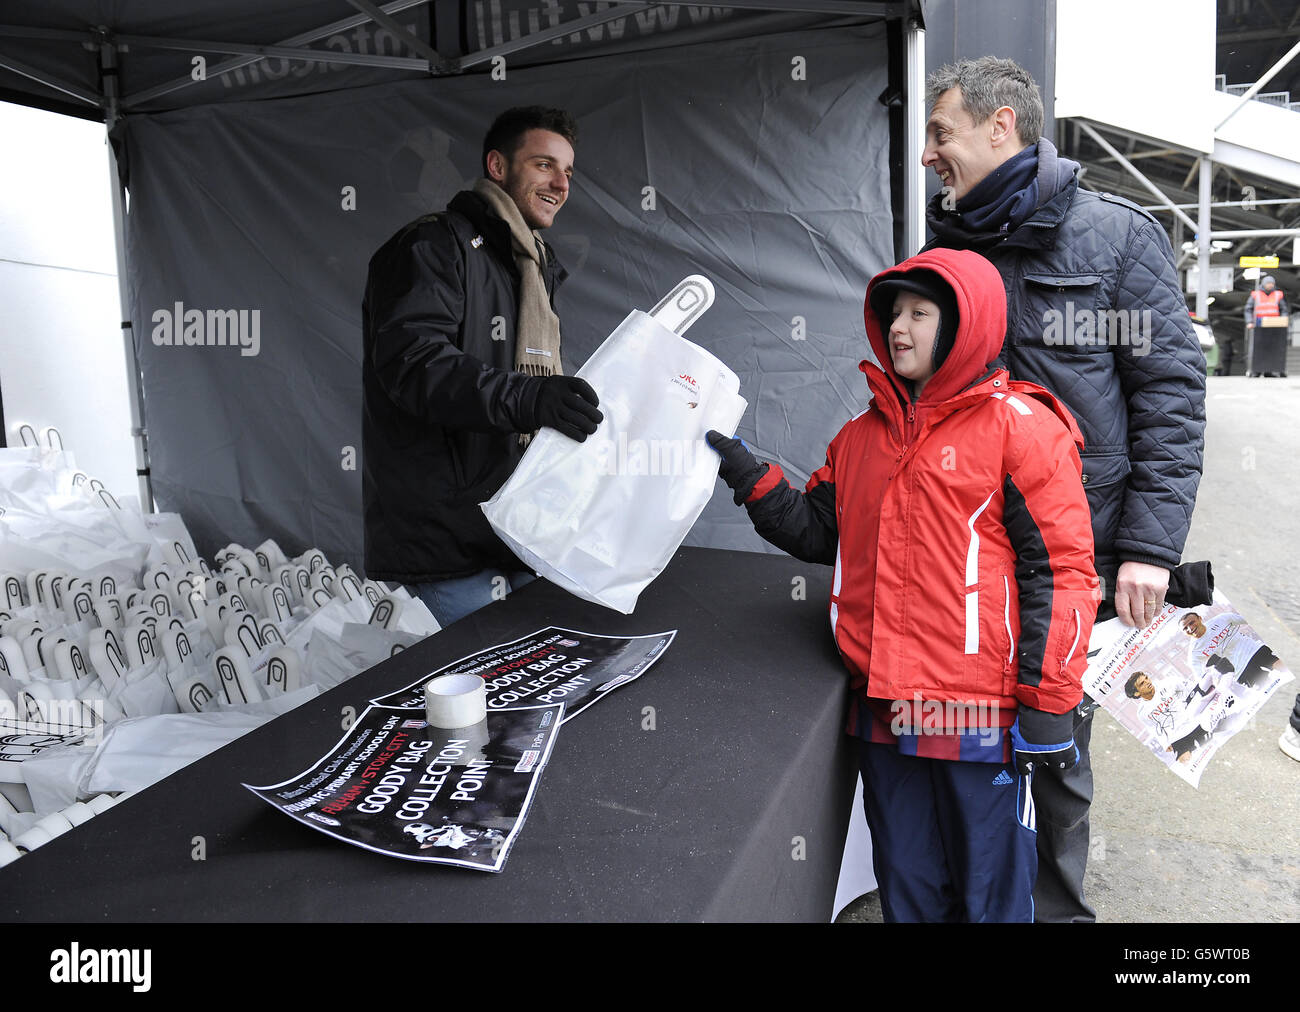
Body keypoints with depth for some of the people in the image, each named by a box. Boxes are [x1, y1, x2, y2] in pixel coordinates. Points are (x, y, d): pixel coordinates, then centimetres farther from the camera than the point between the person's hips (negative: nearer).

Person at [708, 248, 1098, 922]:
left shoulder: (1019, 426, -7)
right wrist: (744, 473, 3)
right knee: (907, 887, 21)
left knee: (989, 893, 12)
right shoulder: (864, 433, 12)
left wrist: (1048, 704, -11)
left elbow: (1060, 569, -9)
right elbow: (817, 532, 16)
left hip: (980, 714, -5)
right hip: (883, 708, 6)